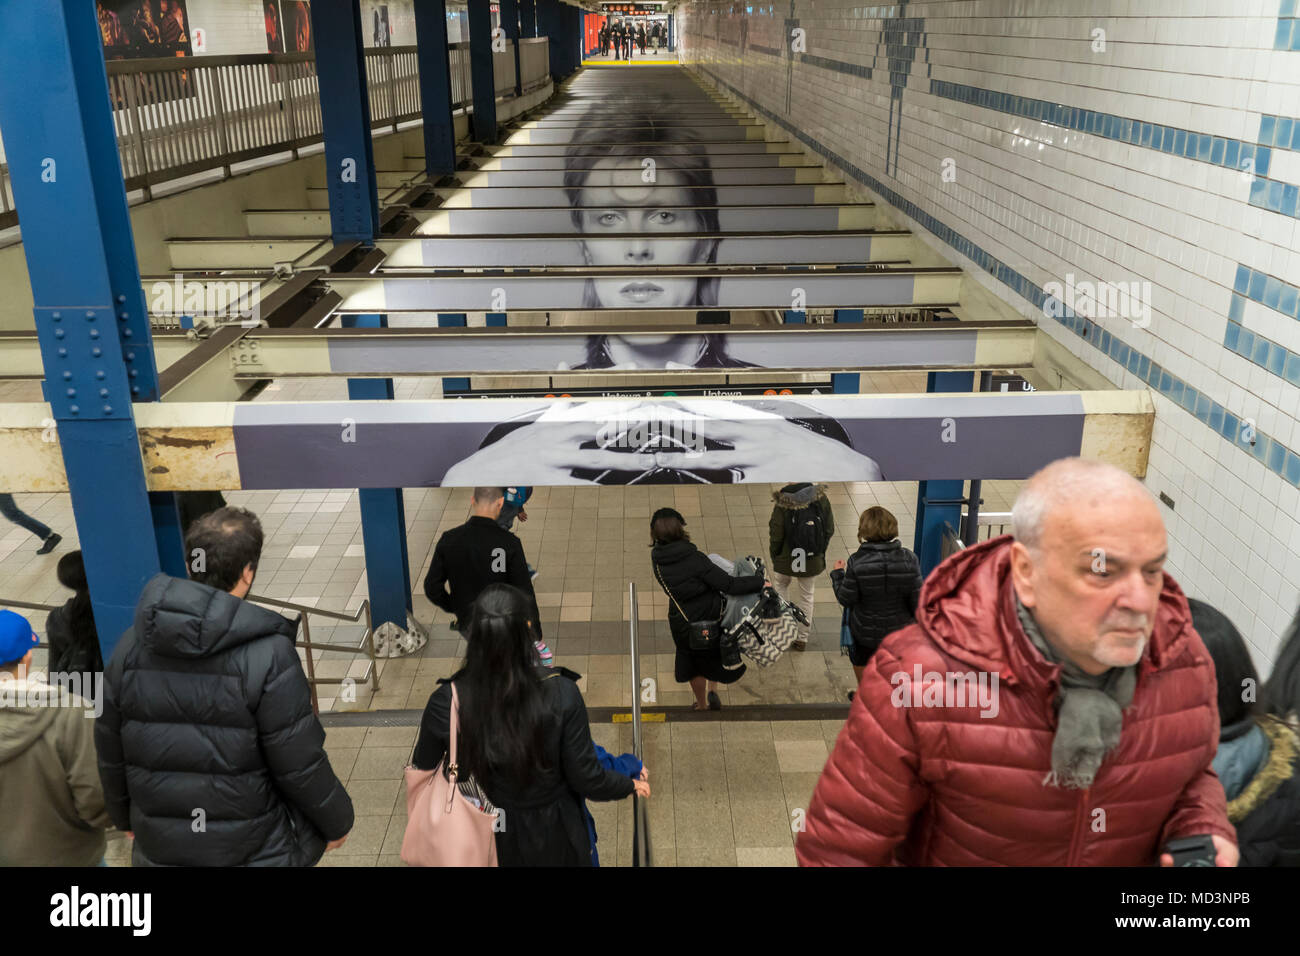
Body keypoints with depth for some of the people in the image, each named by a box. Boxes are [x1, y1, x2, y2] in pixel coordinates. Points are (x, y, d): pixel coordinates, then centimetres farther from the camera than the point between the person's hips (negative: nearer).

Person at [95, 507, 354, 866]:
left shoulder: (130, 647, -5)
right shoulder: (269, 655, -21)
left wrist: (125, 817, 23)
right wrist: (337, 822, 2)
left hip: (158, 850, 4)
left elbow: (110, 752, 6)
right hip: (256, 851, -4)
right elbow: (300, 764, -16)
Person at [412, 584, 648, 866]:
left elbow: (422, 770, -7)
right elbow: (586, 779, -19)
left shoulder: (446, 702, -27)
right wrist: (632, 784, 2)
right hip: (552, 837, -1)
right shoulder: (562, 695, -30)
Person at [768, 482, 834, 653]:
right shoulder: (821, 498, -14)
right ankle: (803, 639, 28)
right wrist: (820, 552, 11)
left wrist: (774, 556, 3)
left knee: (781, 586, 28)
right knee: (807, 596, 19)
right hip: (813, 560, 2)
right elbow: (829, 529, -4)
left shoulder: (783, 503, -23)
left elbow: (775, 536, -15)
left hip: (786, 559, -2)